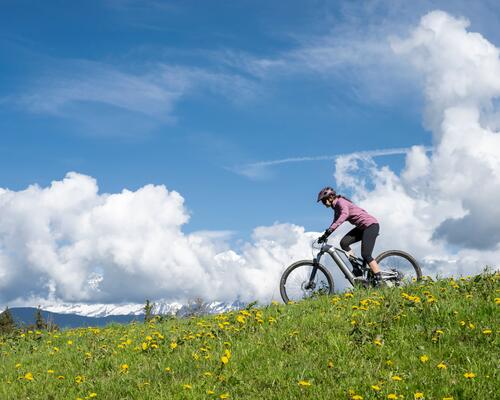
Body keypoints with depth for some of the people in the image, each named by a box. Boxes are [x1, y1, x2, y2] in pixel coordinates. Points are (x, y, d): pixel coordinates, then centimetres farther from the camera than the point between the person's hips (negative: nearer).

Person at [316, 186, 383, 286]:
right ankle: (357, 269, 2)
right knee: (344, 242, -3)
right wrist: (324, 236, 5)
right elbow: (335, 223, 16)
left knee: (365, 255, -16)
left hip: (371, 225, -10)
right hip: (362, 227, 10)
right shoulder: (336, 207, 13)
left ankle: (379, 280, -10)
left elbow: (345, 214, -37)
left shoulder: (341, 201, -17)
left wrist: (329, 231, -44)